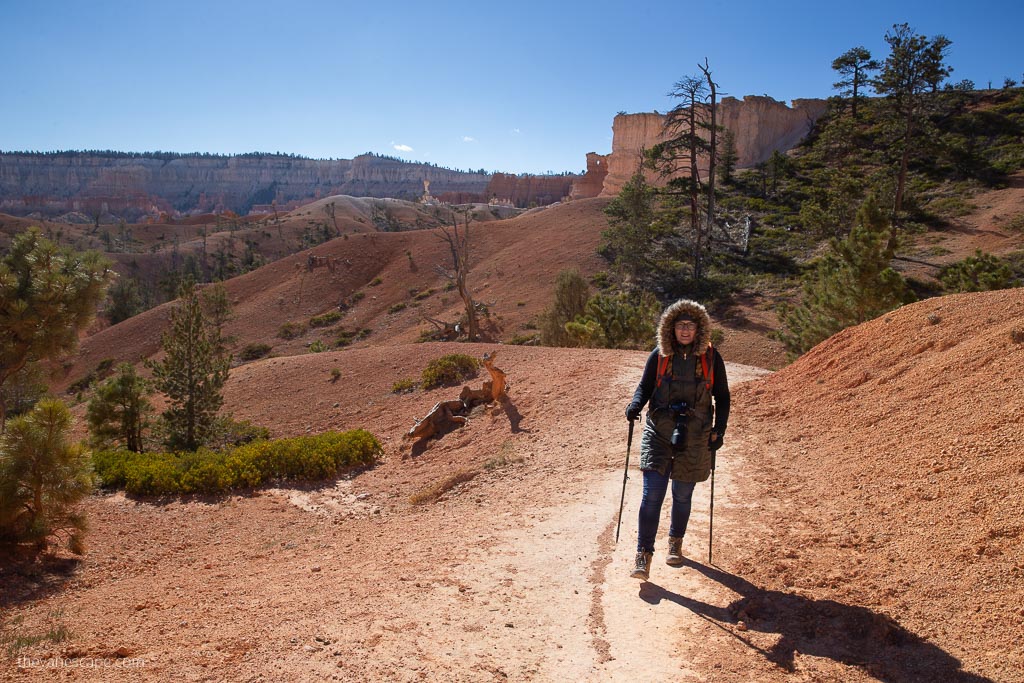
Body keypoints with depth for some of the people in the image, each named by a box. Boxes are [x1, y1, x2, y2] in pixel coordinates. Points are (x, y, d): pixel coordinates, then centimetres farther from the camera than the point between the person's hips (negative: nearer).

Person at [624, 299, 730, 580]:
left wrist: (719, 430, -2)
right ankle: (643, 557, -4)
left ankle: (675, 543, 38)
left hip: (694, 436, 1)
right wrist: (635, 405, -13)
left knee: (682, 496, 13)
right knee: (652, 494, -9)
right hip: (659, 432, -1)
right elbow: (644, 386, 8)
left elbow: (722, 396, 7)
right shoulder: (659, 356, -1)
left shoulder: (711, 358, -1)